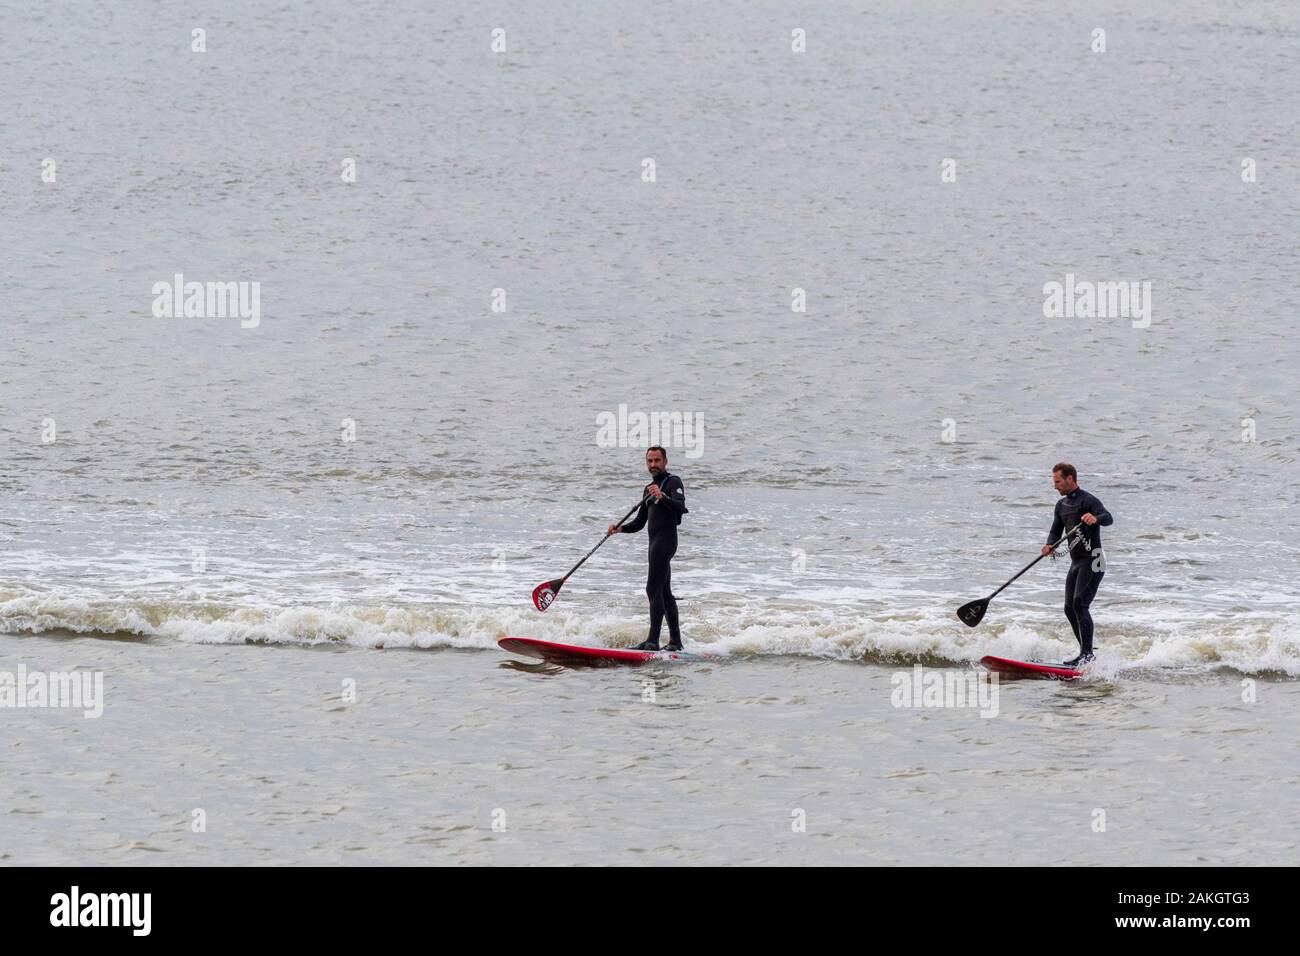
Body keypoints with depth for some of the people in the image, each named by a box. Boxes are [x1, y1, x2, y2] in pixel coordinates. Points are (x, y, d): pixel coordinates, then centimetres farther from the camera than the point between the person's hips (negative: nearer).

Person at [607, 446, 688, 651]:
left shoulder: (673, 482, -4)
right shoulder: (649, 488, 22)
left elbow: (680, 506, -22)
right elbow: (639, 522, 23)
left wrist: (663, 497, -39)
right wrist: (620, 528, 5)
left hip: (666, 539, -9)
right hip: (655, 542, 9)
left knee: (653, 590, -16)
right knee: (665, 593, 10)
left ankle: (653, 640, -21)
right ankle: (675, 640, 13)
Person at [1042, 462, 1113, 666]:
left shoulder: (1087, 500, -12)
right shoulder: (1062, 505, 15)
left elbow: (1108, 518, -28)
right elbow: (1056, 531, 17)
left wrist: (1095, 518, -51)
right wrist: (1050, 545, -6)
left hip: (1092, 560, -9)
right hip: (1076, 563, 9)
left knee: (1080, 604, -19)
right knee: (1070, 609, 7)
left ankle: (1088, 654, -20)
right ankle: (1086, 653, 16)